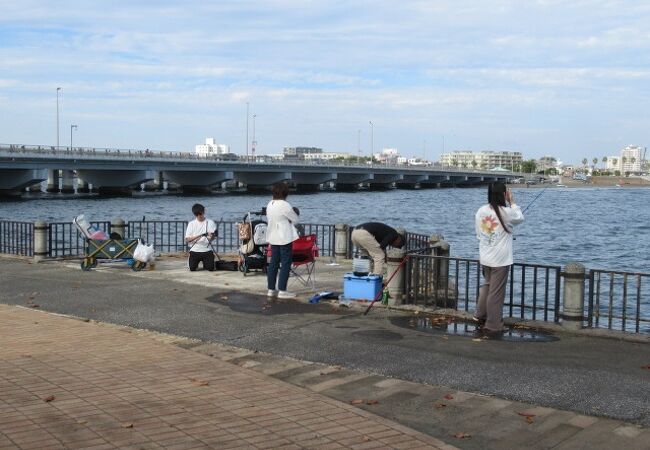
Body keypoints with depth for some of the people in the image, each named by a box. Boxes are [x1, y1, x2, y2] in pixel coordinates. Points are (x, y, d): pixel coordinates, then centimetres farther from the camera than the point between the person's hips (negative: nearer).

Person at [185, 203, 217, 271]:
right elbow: (187, 240, -3)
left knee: (211, 268, -13)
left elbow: (213, 237, -4)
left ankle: (205, 262, 23)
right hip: (195, 250, 0)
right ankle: (196, 263, 24)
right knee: (192, 268, -13)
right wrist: (197, 236, -20)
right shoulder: (191, 224, 4)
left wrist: (211, 236, -29)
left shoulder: (210, 222, 3)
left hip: (207, 250, 0)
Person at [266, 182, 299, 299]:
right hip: (284, 238, -8)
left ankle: (271, 289, 16)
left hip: (273, 237, 8)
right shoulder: (285, 205, -17)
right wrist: (293, 213, 11)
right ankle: (282, 290, -2)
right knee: (285, 263, -2)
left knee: (273, 262, 13)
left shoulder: (269, 204, 6)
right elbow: (295, 220, -8)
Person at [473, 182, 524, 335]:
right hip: (501, 259, -6)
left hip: (485, 258, 6)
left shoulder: (480, 211, -1)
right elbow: (520, 218, 6)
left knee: (487, 285, 26)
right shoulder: (506, 212, -16)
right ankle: (492, 326, 9)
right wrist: (512, 202, 12)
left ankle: (480, 315, 30)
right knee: (496, 292, 2)